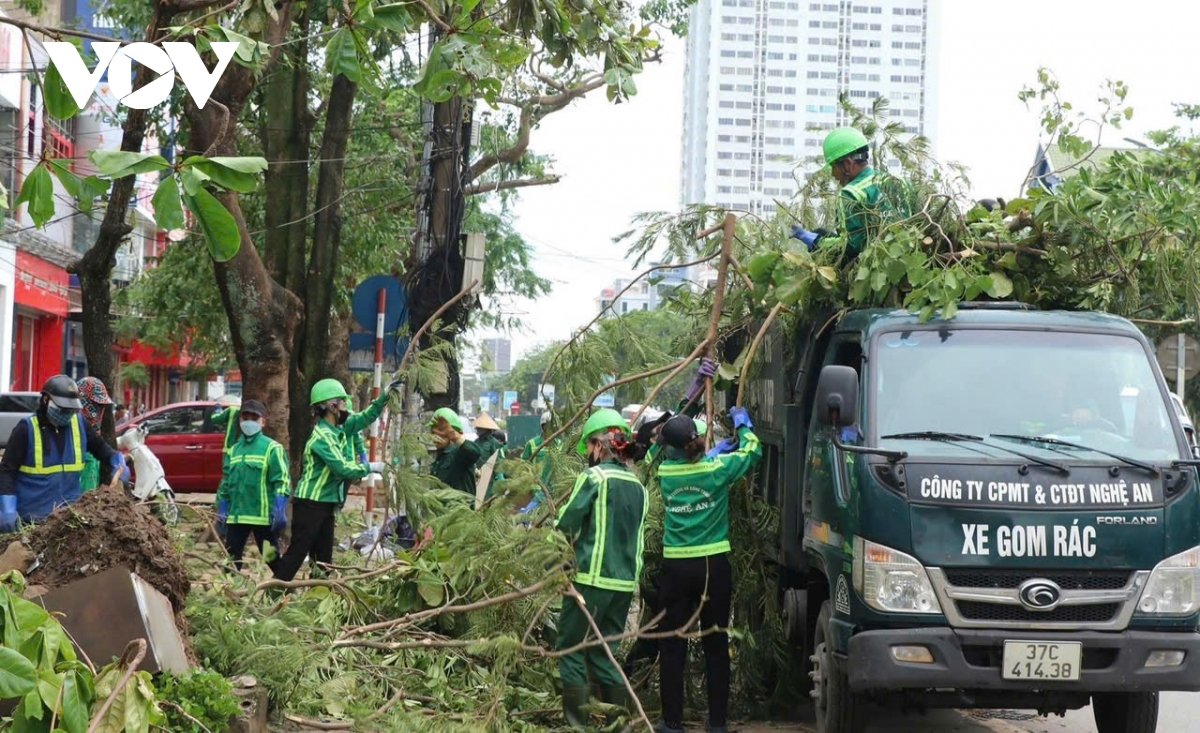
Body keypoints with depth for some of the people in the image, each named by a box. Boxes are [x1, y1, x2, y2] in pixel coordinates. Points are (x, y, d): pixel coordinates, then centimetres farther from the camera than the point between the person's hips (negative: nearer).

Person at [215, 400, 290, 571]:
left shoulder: (272, 448, -4)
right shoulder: (234, 450, 14)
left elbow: (282, 481, -10)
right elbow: (226, 483, 19)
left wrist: (279, 512, -18)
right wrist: (221, 511, 14)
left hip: (263, 517, -5)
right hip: (236, 517, 6)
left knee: (271, 558, 3)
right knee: (231, 558, 7)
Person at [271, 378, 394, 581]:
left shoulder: (340, 430, 8)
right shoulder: (323, 437, -20)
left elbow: (364, 418, 20)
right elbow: (343, 469, -24)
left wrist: (385, 397, 8)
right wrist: (370, 468, -12)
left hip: (327, 504, 9)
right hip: (311, 504, -9)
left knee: (324, 557, 11)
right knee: (297, 552, -10)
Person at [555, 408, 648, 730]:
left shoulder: (594, 477, -9)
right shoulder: (638, 486, 11)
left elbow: (566, 525, -7)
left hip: (592, 579, -6)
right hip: (625, 582, 6)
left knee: (571, 649, 3)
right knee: (604, 653, 15)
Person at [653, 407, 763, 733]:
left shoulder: (665, 472, -1)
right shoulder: (717, 469, -5)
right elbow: (751, 451, 12)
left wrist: (715, 451, 26)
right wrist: (743, 424, 27)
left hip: (676, 567, 0)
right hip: (713, 565, 0)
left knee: (673, 645, 6)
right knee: (716, 644, 9)